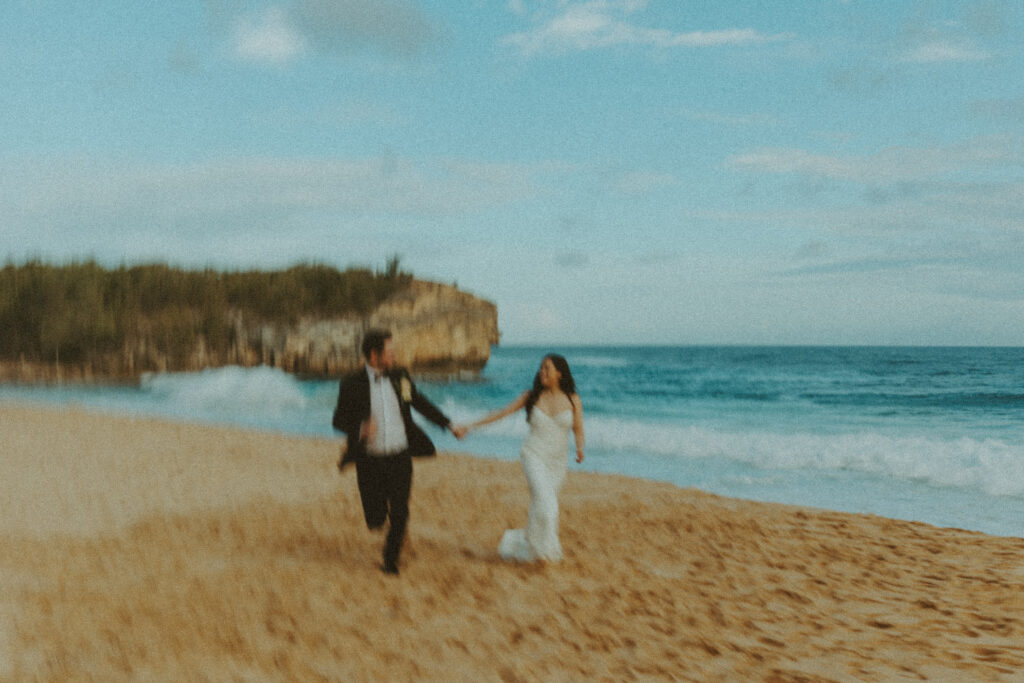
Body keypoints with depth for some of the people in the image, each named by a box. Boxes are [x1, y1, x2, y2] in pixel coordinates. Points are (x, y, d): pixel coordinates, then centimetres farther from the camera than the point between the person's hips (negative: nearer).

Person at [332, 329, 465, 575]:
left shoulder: (400, 378, 2)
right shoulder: (352, 385, -8)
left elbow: (421, 404, 15)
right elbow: (338, 420, -3)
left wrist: (450, 425, 17)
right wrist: (360, 429, -24)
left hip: (400, 458, 2)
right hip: (370, 461, -2)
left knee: (400, 514, -1)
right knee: (375, 519, 2)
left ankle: (391, 559, 22)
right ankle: (379, 504, 39)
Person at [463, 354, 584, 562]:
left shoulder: (573, 400, -1)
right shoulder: (531, 396, -1)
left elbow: (578, 431, 2)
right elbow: (501, 412, 2)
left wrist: (580, 448, -20)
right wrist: (472, 426, -1)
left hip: (558, 461, 2)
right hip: (534, 455, -2)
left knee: (547, 505, 6)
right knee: (544, 499, -21)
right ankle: (542, 547, -7)